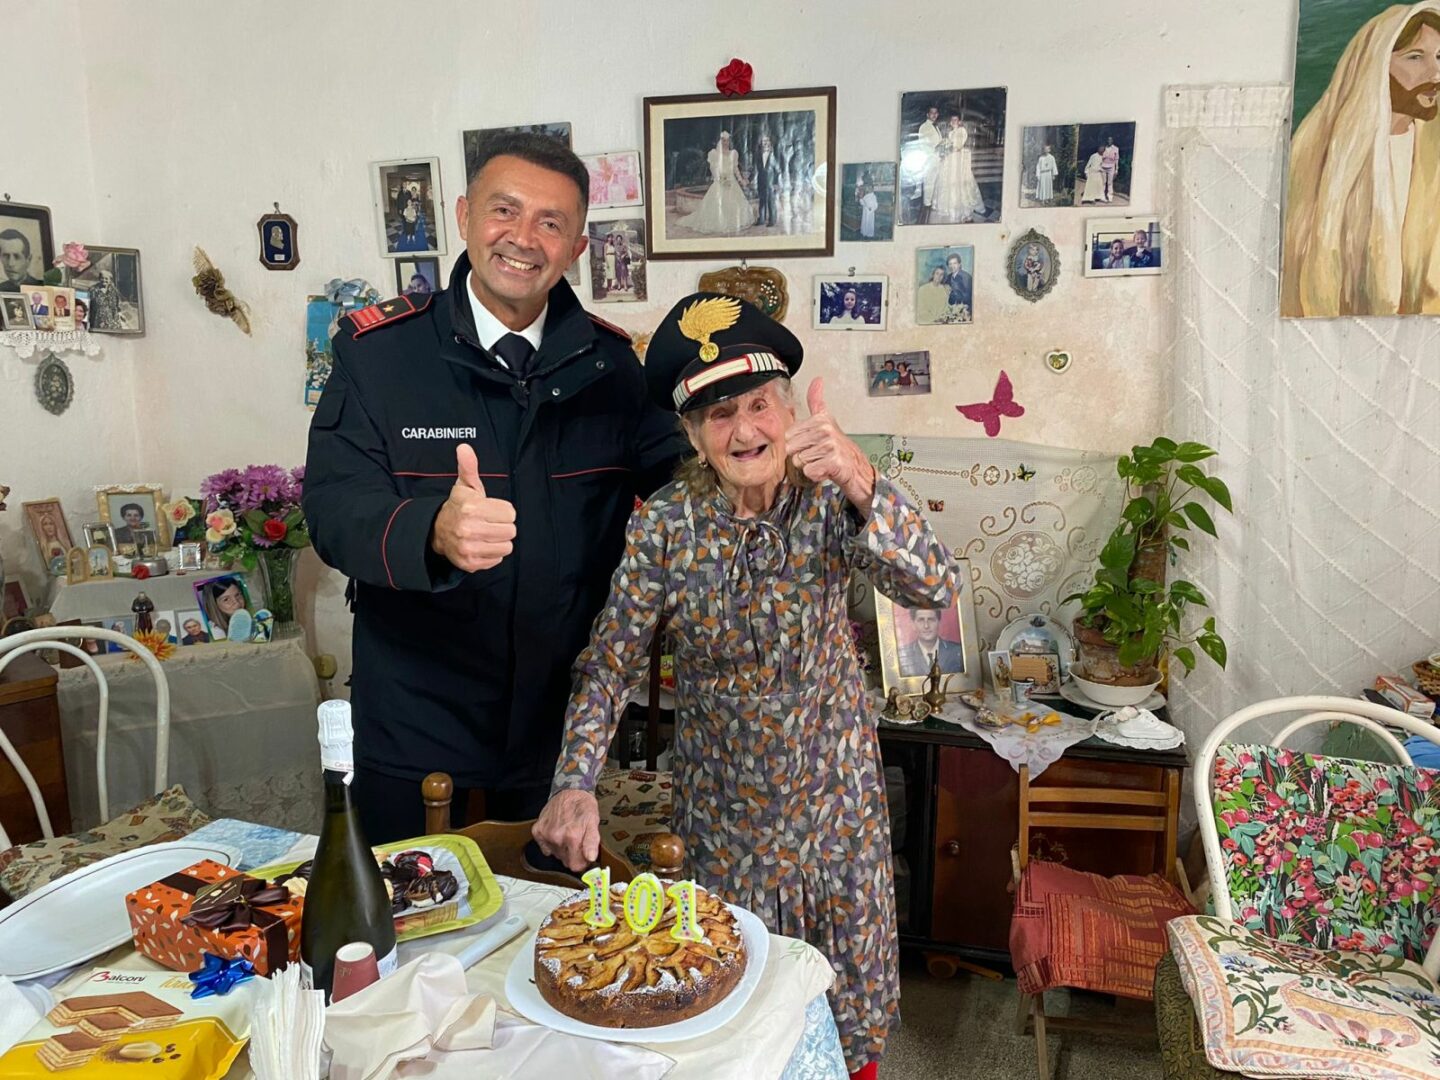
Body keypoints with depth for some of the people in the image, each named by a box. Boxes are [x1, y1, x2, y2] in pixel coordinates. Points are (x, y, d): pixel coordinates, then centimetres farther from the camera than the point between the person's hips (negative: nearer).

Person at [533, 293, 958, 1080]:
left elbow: (932, 586, -27)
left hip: (836, 792, 1)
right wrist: (574, 787, -24)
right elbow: (609, 665, -12)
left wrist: (860, 482, -43)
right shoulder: (665, 527, -14)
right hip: (722, 807, 0)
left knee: (850, 984, 20)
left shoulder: (829, 500, -13)